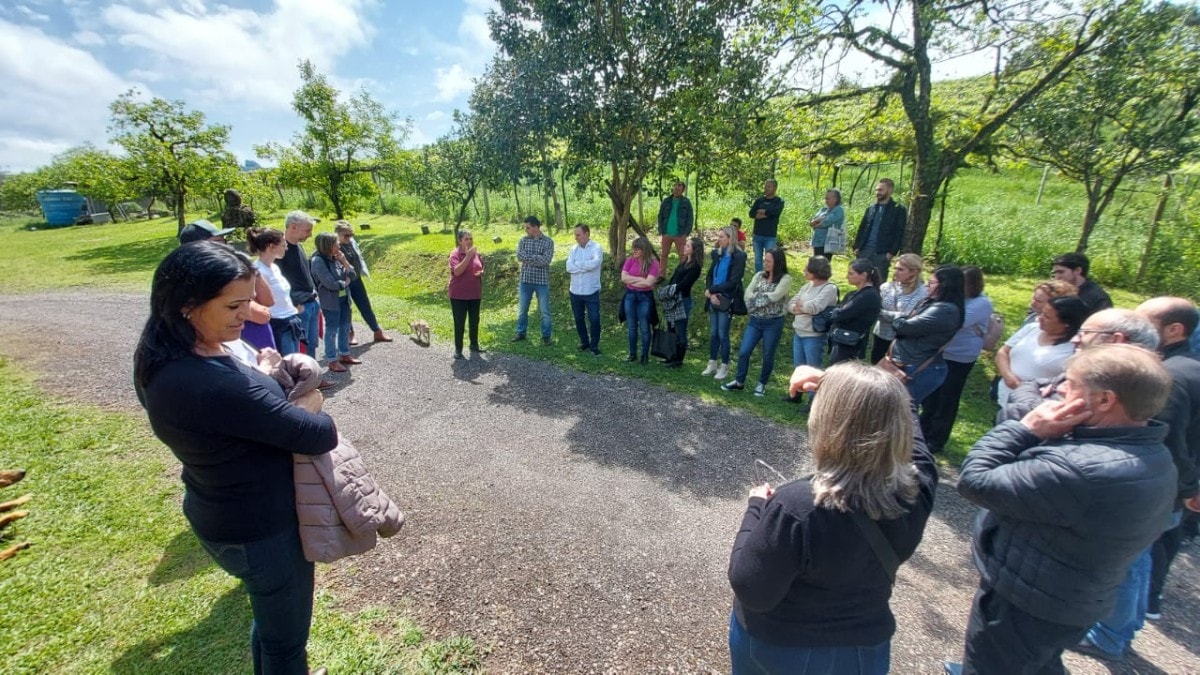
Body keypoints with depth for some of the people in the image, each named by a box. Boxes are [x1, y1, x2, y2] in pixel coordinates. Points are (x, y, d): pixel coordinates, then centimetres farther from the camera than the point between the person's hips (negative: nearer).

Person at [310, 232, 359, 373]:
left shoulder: (336, 258, 5)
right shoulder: (318, 261, -16)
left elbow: (352, 276, 3)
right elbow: (331, 284, -21)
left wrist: (344, 262, -9)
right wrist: (345, 282, -5)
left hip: (344, 298, 7)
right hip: (330, 301, -7)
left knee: (345, 327, 15)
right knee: (332, 330, 0)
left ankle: (344, 355, 29)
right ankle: (332, 361, 9)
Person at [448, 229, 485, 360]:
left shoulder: (476, 253, 6)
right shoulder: (455, 254, -12)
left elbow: (481, 269, 18)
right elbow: (457, 271, -26)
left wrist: (481, 273, -6)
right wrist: (468, 256, -29)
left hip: (475, 293, 6)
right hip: (459, 294, -6)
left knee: (474, 320, 14)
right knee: (459, 322, 1)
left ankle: (474, 345, 28)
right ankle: (458, 349, 12)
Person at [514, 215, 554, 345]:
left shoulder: (548, 241, -5)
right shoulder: (523, 240, 4)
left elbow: (546, 260, -17)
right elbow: (519, 257, -9)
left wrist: (528, 257, -12)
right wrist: (537, 258, -17)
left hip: (542, 281, -3)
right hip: (525, 280, 3)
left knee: (544, 310, 4)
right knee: (522, 309, 12)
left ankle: (546, 335, 17)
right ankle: (521, 333, 27)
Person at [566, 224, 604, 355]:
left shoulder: (596, 248, -8)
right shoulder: (573, 249, 5)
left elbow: (595, 263, -26)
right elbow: (569, 267, -8)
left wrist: (578, 264, -13)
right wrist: (587, 266, -15)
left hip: (591, 292, -4)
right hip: (575, 291, 5)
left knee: (594, 319, 0)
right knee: (579, 319, 15)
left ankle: (594, 345, 16)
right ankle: (584, 342, 32)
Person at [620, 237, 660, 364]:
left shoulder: (653, 263, -10)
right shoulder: (630, 261, 0)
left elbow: (649, 282, -19)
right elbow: (623, 278, -10)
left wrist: (632, 280, -9)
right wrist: (642, 279, -13)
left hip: (645, 297, -3)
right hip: (630, 296, 3)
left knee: (644, 328, 5)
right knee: (631, 327, 11)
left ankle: (645, 355, 18)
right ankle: (632, 353, 23)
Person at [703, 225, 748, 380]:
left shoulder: (739, 257, -9)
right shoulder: (718, 254, 11)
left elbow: (733, 282, -15)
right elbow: (709, 276, 9)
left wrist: (711, 290, -15)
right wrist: (711, 293, -9)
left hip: (726, 301, -6)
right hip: (713, 300, 6)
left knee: (723, 334, -1)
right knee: (713, 333, 12)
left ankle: (724, 367, 12)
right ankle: (712, 364, 23)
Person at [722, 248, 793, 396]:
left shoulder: (785, 279, -8)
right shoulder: (759, 276, 8)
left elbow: (774, 296, -21)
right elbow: (748, 294, -3)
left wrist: (757, 296, -10)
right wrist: (765, 297, -17)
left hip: (773, 323, -4)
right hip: (755, 320, 5)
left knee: (768, 356, 8)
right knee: (743, 352, 3)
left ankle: (761, 384, 26)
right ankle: (739, 382, 18)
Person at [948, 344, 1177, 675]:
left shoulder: (1083, 471, -38)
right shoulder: (1152, 454, -3)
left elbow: (976, 480, -30)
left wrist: (1026, 430, -25)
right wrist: (1040, 438, -12)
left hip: (1023, 605, -8)